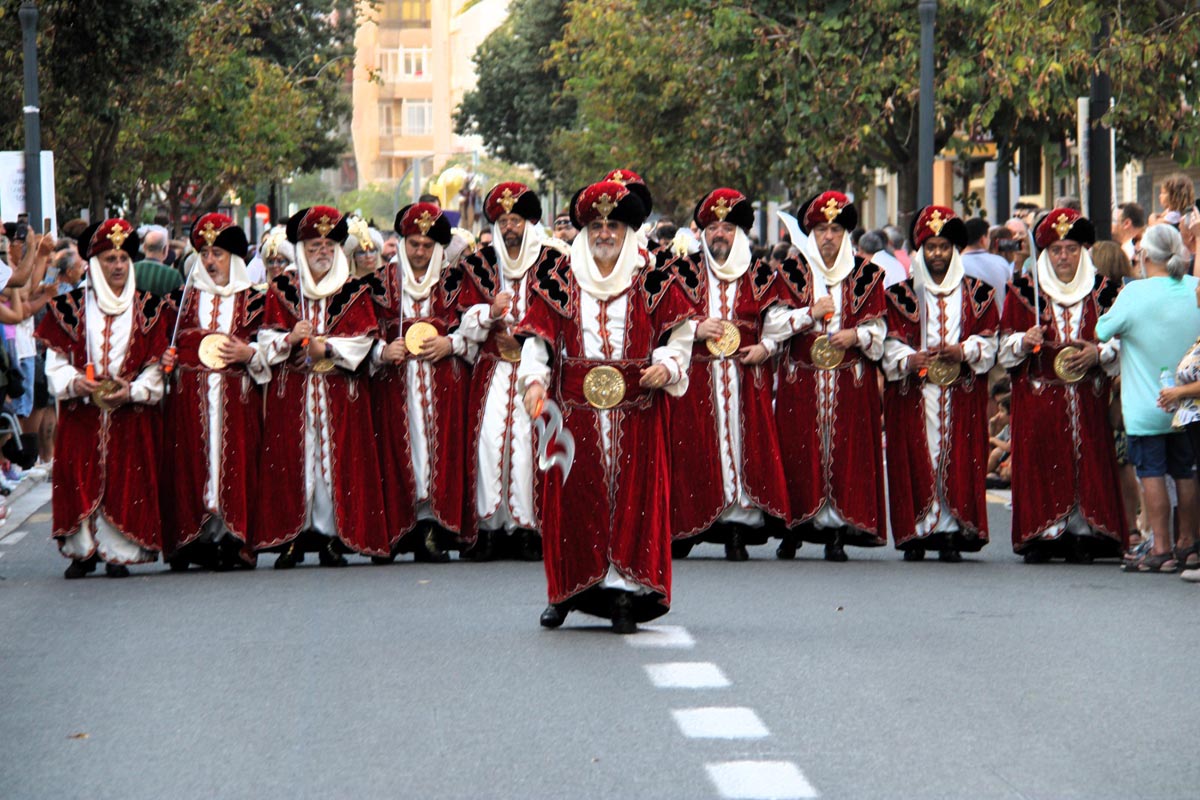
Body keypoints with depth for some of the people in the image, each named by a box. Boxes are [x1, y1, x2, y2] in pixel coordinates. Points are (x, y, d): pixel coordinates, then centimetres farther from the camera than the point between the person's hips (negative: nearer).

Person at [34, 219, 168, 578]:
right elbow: (55, 362, 5)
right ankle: (83, 551, 4)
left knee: (126, 480, -5)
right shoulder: (70, 307, 6)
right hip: (82, 414, 0)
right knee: (80, 479, -6)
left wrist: (132, 390, -13)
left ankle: (118, 552, 3)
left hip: (131, 414, 0)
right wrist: (75, 383, -14)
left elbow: (157, 365, 3)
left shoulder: (148, 309, 6)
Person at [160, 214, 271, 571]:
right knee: (188, 465, -9)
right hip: (189, 399, 1)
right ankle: (191, 540, -9)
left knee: (235, 462, -9)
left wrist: (248, 354, -11)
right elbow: (169, 345, 19)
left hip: (236, 399, -1)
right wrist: (165, 359, -1)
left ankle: (232, 540, -9)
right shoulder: (181, 299, 14)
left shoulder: (252, 300, 9)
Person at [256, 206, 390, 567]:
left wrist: (324, 348, -15)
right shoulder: (282, 289, 10)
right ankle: (293, 535, -1)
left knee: (337, 455, -5)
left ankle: (332, 536, -2)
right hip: (291, 392, 0)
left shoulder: (354, 291, 8)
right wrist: (289, 339, -17)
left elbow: (362, 339, -2)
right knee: (293, 455, -4)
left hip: (340, 392, 0)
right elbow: (266, 337, 3)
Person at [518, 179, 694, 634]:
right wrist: (534, 380, -11)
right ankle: (565, 592, 12)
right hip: (576, 407, 0)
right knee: (573, 497, 1)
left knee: (633, 496, -4)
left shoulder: (652, 281, 6)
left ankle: (625, 595, -2)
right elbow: (538, 337, 4)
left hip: (635, 408, 0)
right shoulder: (559, 280, 7)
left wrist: (666, 365, -9)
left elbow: (679, 335, 9)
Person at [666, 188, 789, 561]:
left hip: (746, 376, 1)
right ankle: (684, 530, -1)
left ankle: (737, 531, -3)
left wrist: (765, 347, -5)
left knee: (745, 444, -6)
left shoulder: (759, 274, 10)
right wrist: (696, 329, -10)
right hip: (696, 380, -1)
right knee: (694, 452, -5)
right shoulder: (685, 271, 9)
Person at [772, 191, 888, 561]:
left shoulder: (866, 274, 8)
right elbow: (774, 323, 3)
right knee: (799, 449, -5)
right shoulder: (791, 272, 7)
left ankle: (838, 531, -4)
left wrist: (856, 335, -12)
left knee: (847, 448, -5)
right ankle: (793, 530, 1)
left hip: (851, 380, 0)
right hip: (801, 378, 0)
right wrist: (810, 314, -11)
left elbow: (878, 328, 8)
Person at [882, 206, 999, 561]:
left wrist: (964, 351, -12)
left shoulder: (976, 293, 11)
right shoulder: (902, 294, 9)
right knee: (916, 462, -5)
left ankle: (952, 535, -2)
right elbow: (890, 342, 4)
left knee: (959, 460, -4)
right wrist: (908, 359, -15)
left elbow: (988, 340, 8)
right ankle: (916, 535, -1)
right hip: (913, 392, 0)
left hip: (962, 394, 0)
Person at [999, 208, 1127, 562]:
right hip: (1038, 397, -1)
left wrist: (1098, 353, -9)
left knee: (1087, 462, -4)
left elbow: (1123, 341, 10)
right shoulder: (1024, 290, 7)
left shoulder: (1104, 291, 8)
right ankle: (1038, 538, -3)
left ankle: (1081, 536, 0)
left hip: (1088, 398, 1)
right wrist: (1024, 341, -13)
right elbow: (1004, 345, 8)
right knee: (1039, 465, -6)